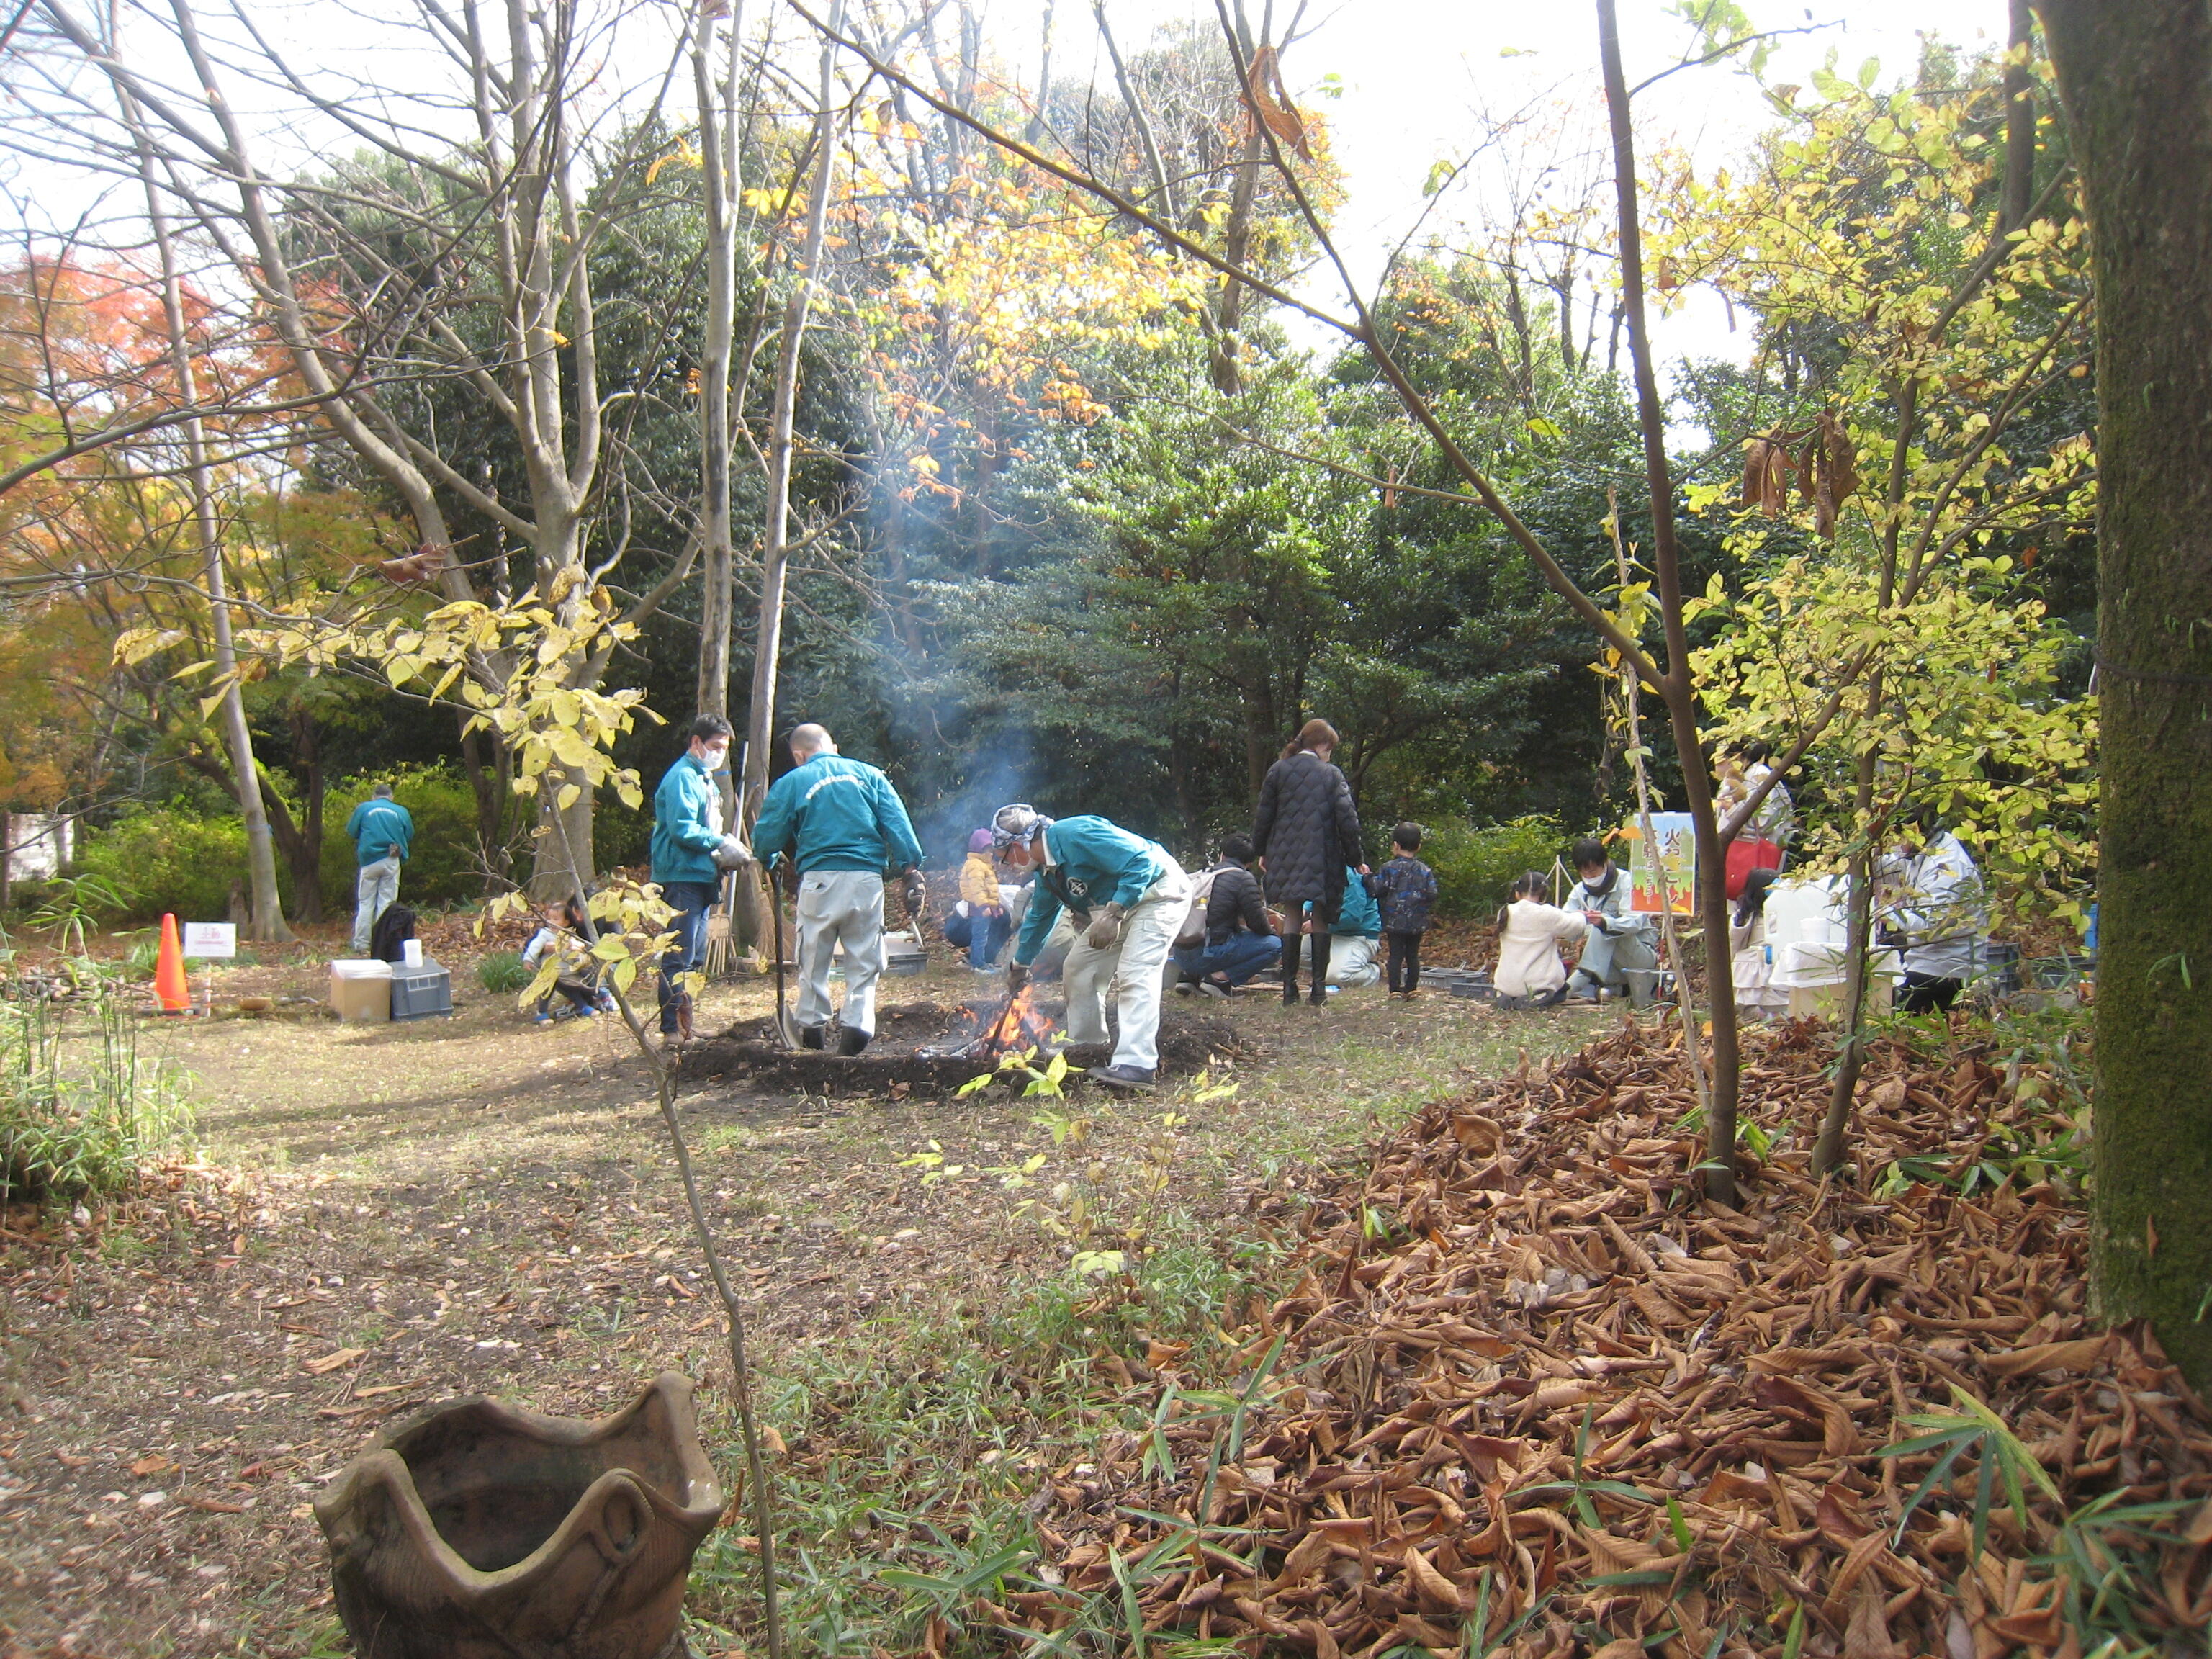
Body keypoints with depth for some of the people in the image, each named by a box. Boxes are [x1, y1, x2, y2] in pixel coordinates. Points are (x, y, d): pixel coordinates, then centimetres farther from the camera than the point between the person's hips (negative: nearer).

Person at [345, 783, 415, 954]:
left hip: (369, 861, 0)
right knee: (387, 903, 4)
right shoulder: (401, 812, 2)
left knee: (365, 903, 8)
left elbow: (351, 831, 7)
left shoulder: (363, 808, 1)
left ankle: (361, 945, 6)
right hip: (392, 862, 0)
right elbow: (409, 836, 8)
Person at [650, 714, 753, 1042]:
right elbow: (682, 829, -20)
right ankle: (673, 1030, -7)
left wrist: (728, 850, 6)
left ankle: (684, 1027, 19)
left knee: (693, 957, 13)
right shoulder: (683, 777, -10)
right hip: (682, 877, -10)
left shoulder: (704, 778, 21)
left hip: (701, 878, 10)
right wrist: (722, 844, -15)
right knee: (679, 956, -9)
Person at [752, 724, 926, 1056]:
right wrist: (911, 870, 1)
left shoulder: (792, 783, 6)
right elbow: (898, 825, 2)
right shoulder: (869, 774, 11)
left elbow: (765, 841, 7)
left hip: (820, 878, -1)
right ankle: (858, 1024, -4)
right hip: (867, 878, 1)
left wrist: (772, 858, 28)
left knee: (813, 959, 12)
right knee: (864, 960, 7)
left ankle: (813, 1026, 15)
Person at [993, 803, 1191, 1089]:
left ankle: (1136, 1065, -32)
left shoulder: (1075, 835, -25)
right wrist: (1020, 964, 34)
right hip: (1117, 903, 10)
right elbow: (1040, 916, 25)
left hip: (1158, 892, -10)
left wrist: (1113, 913, -33)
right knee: (1078, 968, 10)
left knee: (1135, 972, -24)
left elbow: (1141, 862, -30)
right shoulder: (1048, 868, 7)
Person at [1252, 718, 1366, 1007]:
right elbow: (1348, 820, -4)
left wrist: (1260, 852, 17)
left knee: (1292, 917, 7)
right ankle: (1319, 988, 5)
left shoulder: (1278, 771, 4)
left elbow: (1263, 816, 5)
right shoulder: (1332, 775, -2)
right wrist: (1356, 860, 3)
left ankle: (1289, 988, 3)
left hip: (1285, 856, 2)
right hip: (1322, 860, -2)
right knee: (1321, 920, 7)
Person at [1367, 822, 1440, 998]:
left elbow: (1378, 890, -9)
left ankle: (1395, 989, -2)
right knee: (1413, 955, 11)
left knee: (1396, 955, 0)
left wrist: (1369, 878, 8)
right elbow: (1432, 895, -2)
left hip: (1394, 922, -2)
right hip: (1417, 923, 2)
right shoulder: (1425, 871, 3)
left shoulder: (1388, 869, -6)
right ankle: (1412, 988, 12)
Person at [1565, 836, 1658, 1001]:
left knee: (1604, 929, -32)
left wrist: (1605, 922, -46)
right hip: (1606, 962, 5)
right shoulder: (1579, 891, 7)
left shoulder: (1626, 883, -10)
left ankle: (1585, 976, -44)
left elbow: (1635, 922, -26)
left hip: (1641, 955, -5)